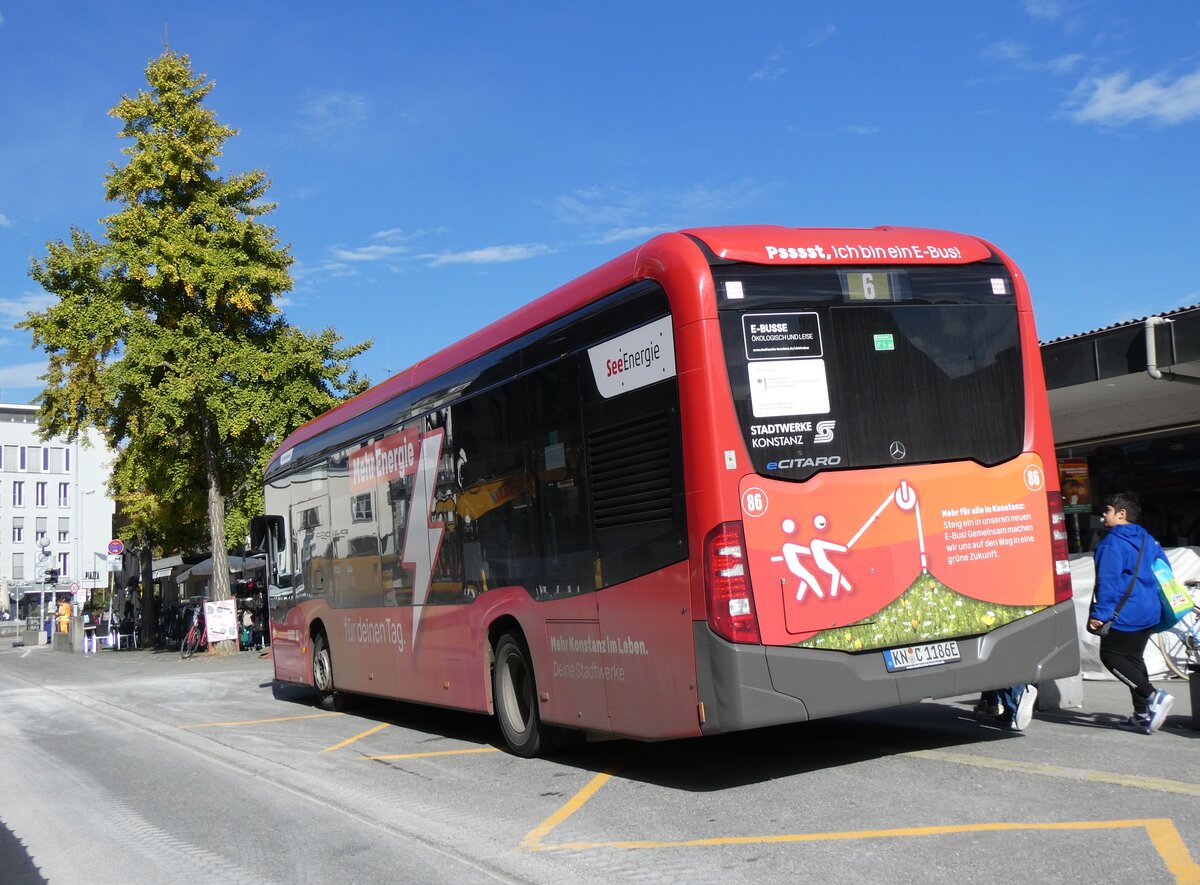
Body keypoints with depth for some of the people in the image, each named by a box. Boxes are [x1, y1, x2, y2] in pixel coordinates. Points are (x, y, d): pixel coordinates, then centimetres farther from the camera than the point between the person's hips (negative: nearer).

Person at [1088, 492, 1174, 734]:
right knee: (1133, 657, 15)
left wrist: (1100, 613, -16)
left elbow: (1107, 581, -18)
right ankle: (1143, 714, 14)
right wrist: (1159, 606, 25)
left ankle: (1153, 696, -14)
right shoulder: (1148, 540, 12)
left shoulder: (1112, 543, -13)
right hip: (1149, 612, 8)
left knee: (1110, 655, 0)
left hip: (1125, 614, -8)